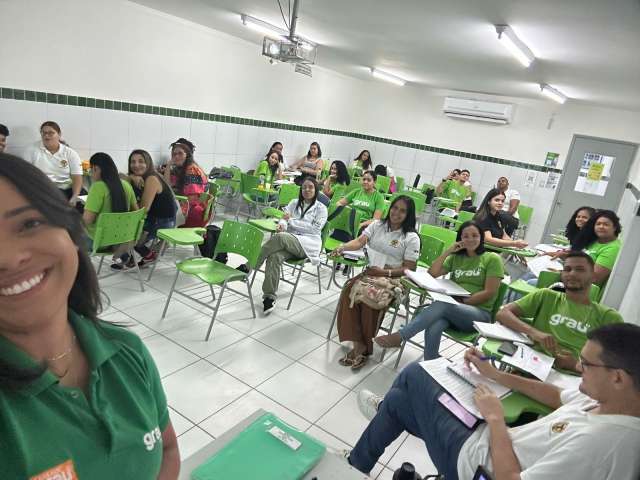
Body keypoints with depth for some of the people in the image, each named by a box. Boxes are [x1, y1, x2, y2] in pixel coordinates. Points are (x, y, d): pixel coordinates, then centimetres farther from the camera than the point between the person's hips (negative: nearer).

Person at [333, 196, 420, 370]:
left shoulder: (411, 237, 0)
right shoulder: (377, 225, 13)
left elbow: (409, 268, -5)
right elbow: (360, 241, -2)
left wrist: (384, 272, -19)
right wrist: (342, 247, -23)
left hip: (393, 279, -4)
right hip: (370, 272, 4)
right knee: (349, 291, -26)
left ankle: (364, 346, -14)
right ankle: (357, 343, -21)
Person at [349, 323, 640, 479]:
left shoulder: (597, 441, -36)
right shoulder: (609, 399, -10)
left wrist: (495, 418, -18)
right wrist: (495, 374, 7)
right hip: (488, 439, 8)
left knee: (413, 374, 5)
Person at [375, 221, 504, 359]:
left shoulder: (492, 259, 4)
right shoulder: (456, 257, 19)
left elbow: (489, 292, -4)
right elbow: (431, 274, 8)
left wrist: (463, 302, -12)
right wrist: (448, 251, 2)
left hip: (480, 313, -3)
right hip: (453, 308, 3)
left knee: (441, 304, -36)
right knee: (433, 329, -35)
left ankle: (399, 337, -35)